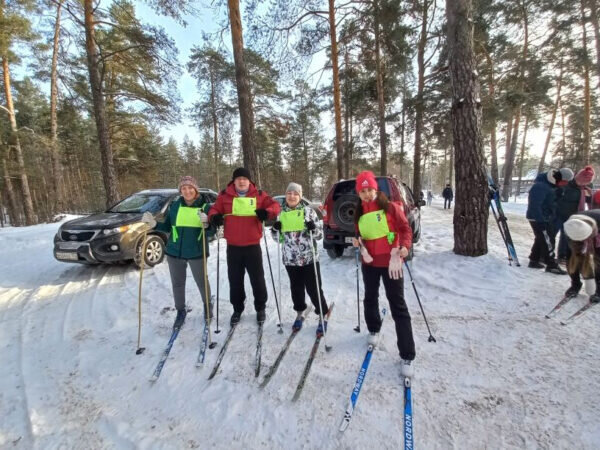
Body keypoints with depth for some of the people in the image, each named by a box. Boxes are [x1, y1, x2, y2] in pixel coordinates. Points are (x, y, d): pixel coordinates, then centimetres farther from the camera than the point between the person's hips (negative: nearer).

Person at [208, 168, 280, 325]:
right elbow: (214, 209, 7)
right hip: (233, 247, 2)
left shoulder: (259, 195, 0)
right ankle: (237, 309, 33)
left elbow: (275, 205, -1)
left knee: (257, 279, 10)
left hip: (253, 245, -1)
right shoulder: (225, 195, 3)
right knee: (235, 280, 14)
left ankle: (260, 308, 31)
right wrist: (214, 217, -16)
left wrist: (267, 212, -23)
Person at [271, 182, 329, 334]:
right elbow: (279, 238, 12)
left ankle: (322, 317, 22)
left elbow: (320, 234, -4)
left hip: (309, 258, -3)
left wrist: (313, 228, -25)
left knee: (314, 289, 3)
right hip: (290, 259, 3)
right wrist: (275, 230, -8)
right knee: (296, 288, 16)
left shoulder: (308, 211, -4)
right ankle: (299, 314, 36)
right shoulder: (281, 213, 5)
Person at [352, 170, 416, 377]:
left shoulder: (391, 207, -8)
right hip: (368, 263, 5)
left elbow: (405, 229, -7)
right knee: (370, 298, 20)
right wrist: (358, 242, -7)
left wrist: (405, 246, -24)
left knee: (398, 306, -1)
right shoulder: (359, 213, 5)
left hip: (390, 262, -4)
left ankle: (407, 356, 7)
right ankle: (373, 330, 47)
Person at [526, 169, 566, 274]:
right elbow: (535, 205, -28)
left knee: (540, 240, 17)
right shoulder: (540, 187, -21)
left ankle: (534, 260, 27)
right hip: (539, 220, -11)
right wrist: (541, 220, -28)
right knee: (548, 242, -4)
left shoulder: (546, 185, 12)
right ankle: (551, 265, 4)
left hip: (544, 218, 11)